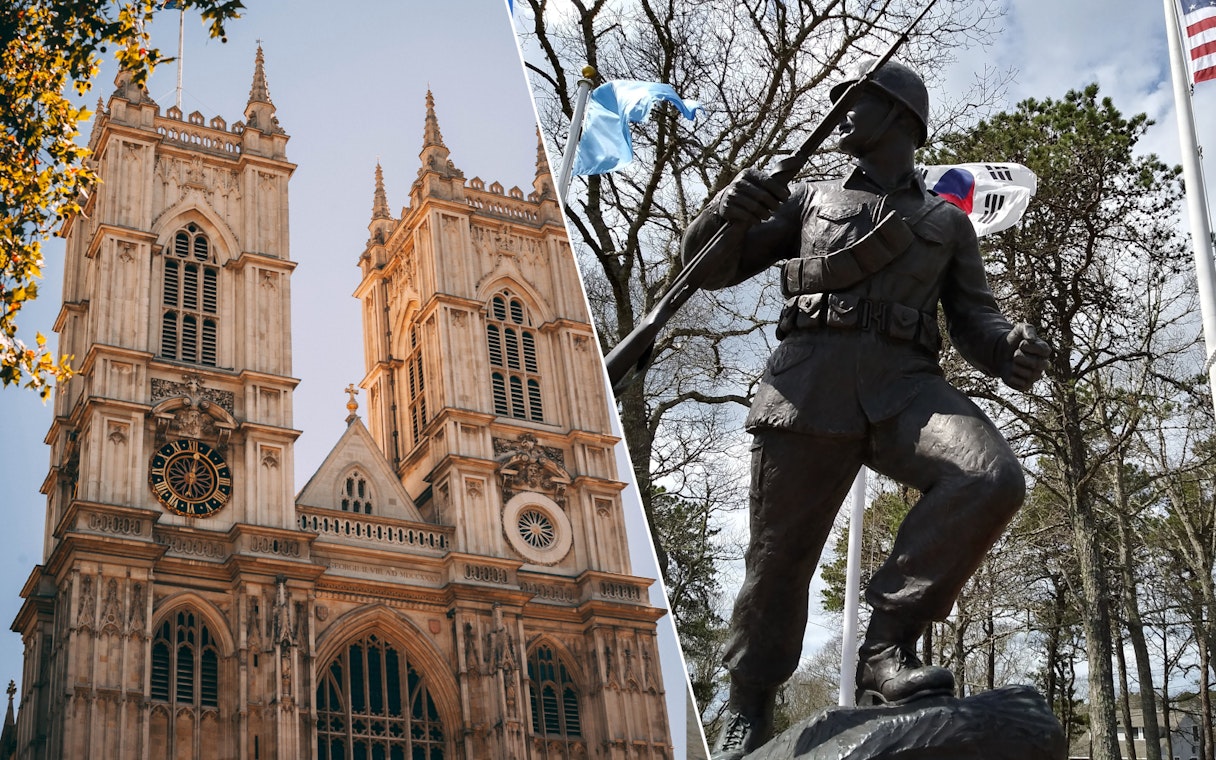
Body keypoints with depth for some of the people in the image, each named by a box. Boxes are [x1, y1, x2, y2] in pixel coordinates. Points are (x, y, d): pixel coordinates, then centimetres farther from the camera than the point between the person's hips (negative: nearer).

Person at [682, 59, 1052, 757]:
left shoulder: (948, 223, 25)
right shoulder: (809, 200, 24)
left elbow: (973, 319, 16)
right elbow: (710, 266, 19)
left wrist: (1011, 348, -10)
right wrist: (730, 212, -6)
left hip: (905, 385, 0)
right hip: (810, 380, 0)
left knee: (993, 479, -27)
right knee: (781, 555, -2)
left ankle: (888, 646, -18)